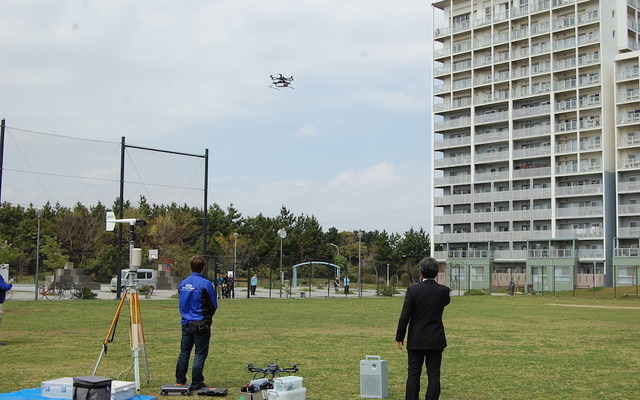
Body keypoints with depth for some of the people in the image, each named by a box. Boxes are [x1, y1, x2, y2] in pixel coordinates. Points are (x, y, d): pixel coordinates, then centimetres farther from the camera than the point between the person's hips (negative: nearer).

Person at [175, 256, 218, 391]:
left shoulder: (182, 284, 6)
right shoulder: (205, 284, -12)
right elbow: (214, 305, -5)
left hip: (186, 323, 6)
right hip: (201, 324, -6)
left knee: (184, 353, 15)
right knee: (200, 354, 1)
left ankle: (180, 381, 20)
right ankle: (196, 384, 3)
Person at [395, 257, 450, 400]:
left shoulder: (413, 290, -13)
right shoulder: (443, 290, -5)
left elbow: (404, 317, -11)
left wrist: (399, 338, 0)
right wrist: (435, 284, 18)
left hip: (416, 341, -2)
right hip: (436, 340, 2)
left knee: (413, 375, 6)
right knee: (434, 376, 6)